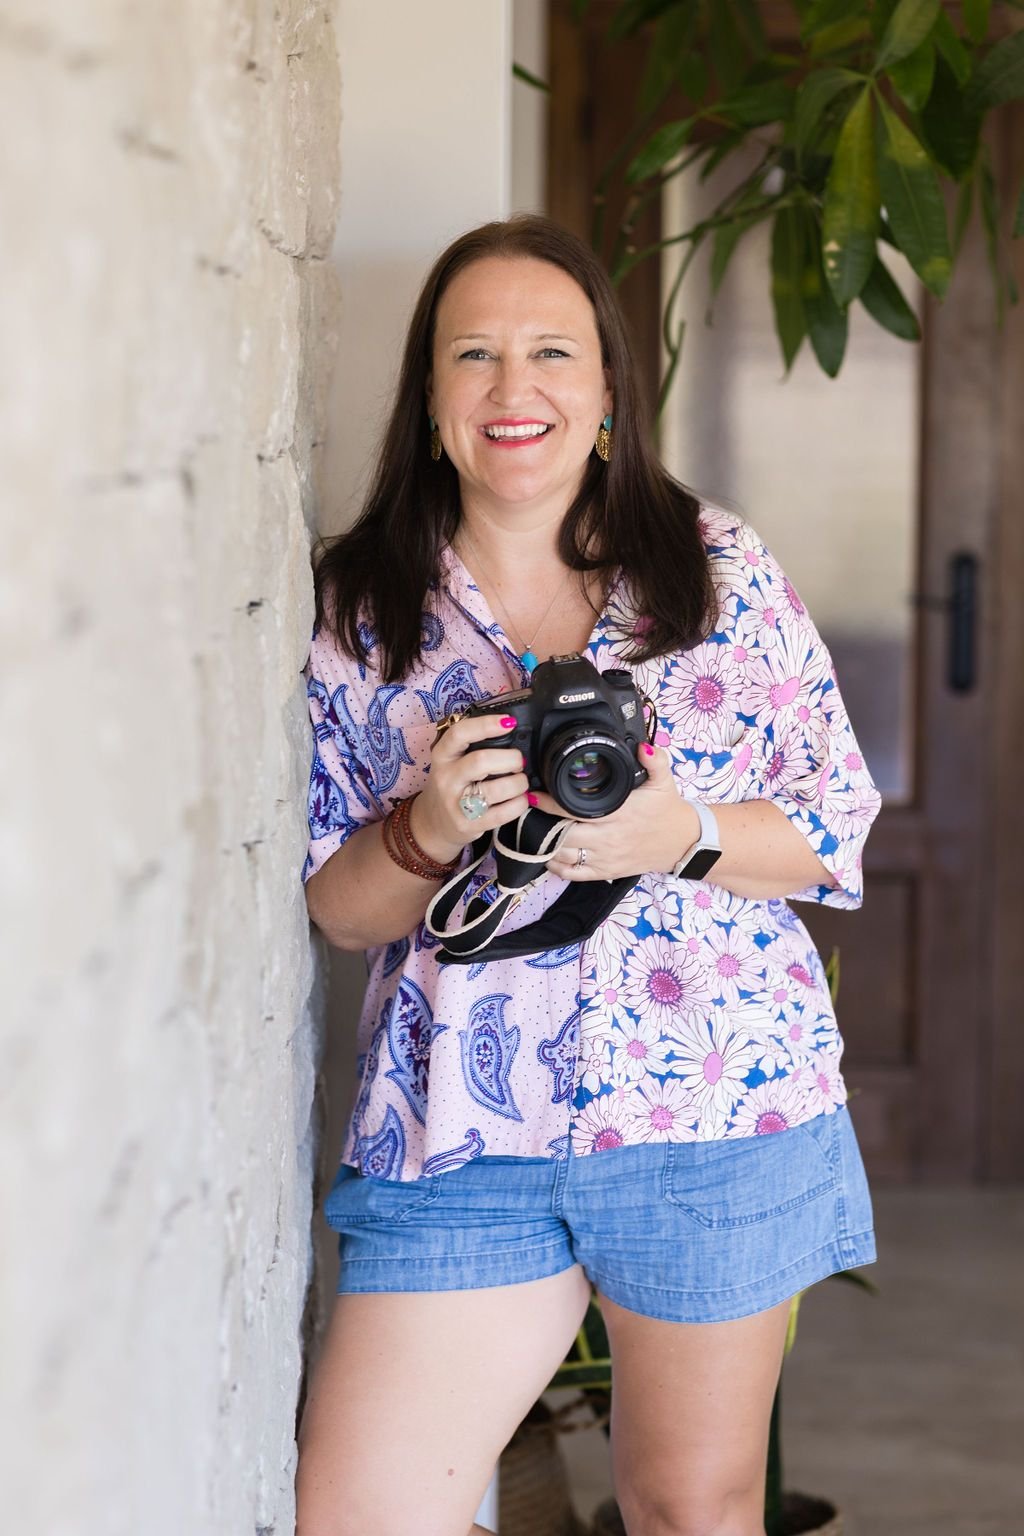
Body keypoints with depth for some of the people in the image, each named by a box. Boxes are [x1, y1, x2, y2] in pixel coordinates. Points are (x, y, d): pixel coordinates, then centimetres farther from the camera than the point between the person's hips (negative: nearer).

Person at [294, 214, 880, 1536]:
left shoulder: (718, 567, 3)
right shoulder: (356, 608, 4)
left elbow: (840, 822, 3)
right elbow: (333, 908, 6)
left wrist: (686, 836, -16)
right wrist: (431, 831, -16)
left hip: (717, 1113, 0)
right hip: (458, 1130, 1)